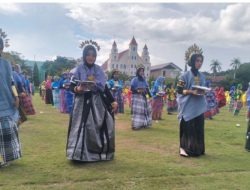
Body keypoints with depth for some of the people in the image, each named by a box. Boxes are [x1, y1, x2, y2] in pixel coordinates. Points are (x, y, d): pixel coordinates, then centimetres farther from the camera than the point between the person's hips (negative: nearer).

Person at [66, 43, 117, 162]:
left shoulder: (98, 69, 7)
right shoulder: (79, 69, -2)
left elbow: (104, 87, 10)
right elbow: (71, 86, -4)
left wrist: (112, 101, 8)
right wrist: (77, 89, -27)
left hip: (97, 102, 3)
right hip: (83, 102, -3)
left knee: (98, 127, 4)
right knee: (82, 127, -5)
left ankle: (98, 152, 18)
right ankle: (80, 154, 5)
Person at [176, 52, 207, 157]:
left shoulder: (202, 76, 12)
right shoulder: (185, 75, -5)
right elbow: (179, 90, -7)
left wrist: (203, 92, -5)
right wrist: (191, 91, -20)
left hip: (199, 106, 5)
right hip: (188, 106, -5)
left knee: (198, 128, 6)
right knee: (187, 127, -4)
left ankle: (197, 149, 17)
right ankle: (183, 148, 7)